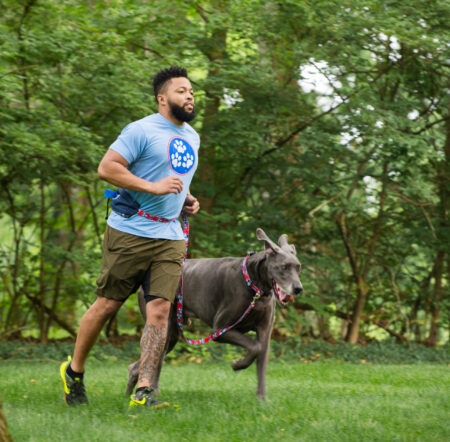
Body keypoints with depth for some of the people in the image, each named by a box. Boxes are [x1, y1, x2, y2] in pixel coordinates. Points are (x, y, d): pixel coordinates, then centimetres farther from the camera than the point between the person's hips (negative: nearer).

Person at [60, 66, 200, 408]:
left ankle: (143, 392, -8)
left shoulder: (192, 137, 19)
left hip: (170, 237, 6)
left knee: (160, 309, -7)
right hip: (130, 232, -6)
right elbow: (106, 167, -15)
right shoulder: (142, 130, -8)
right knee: (107, 305, 0)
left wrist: (187, 199, 14)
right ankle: (74, 370, 21)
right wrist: (154, 187, -19)